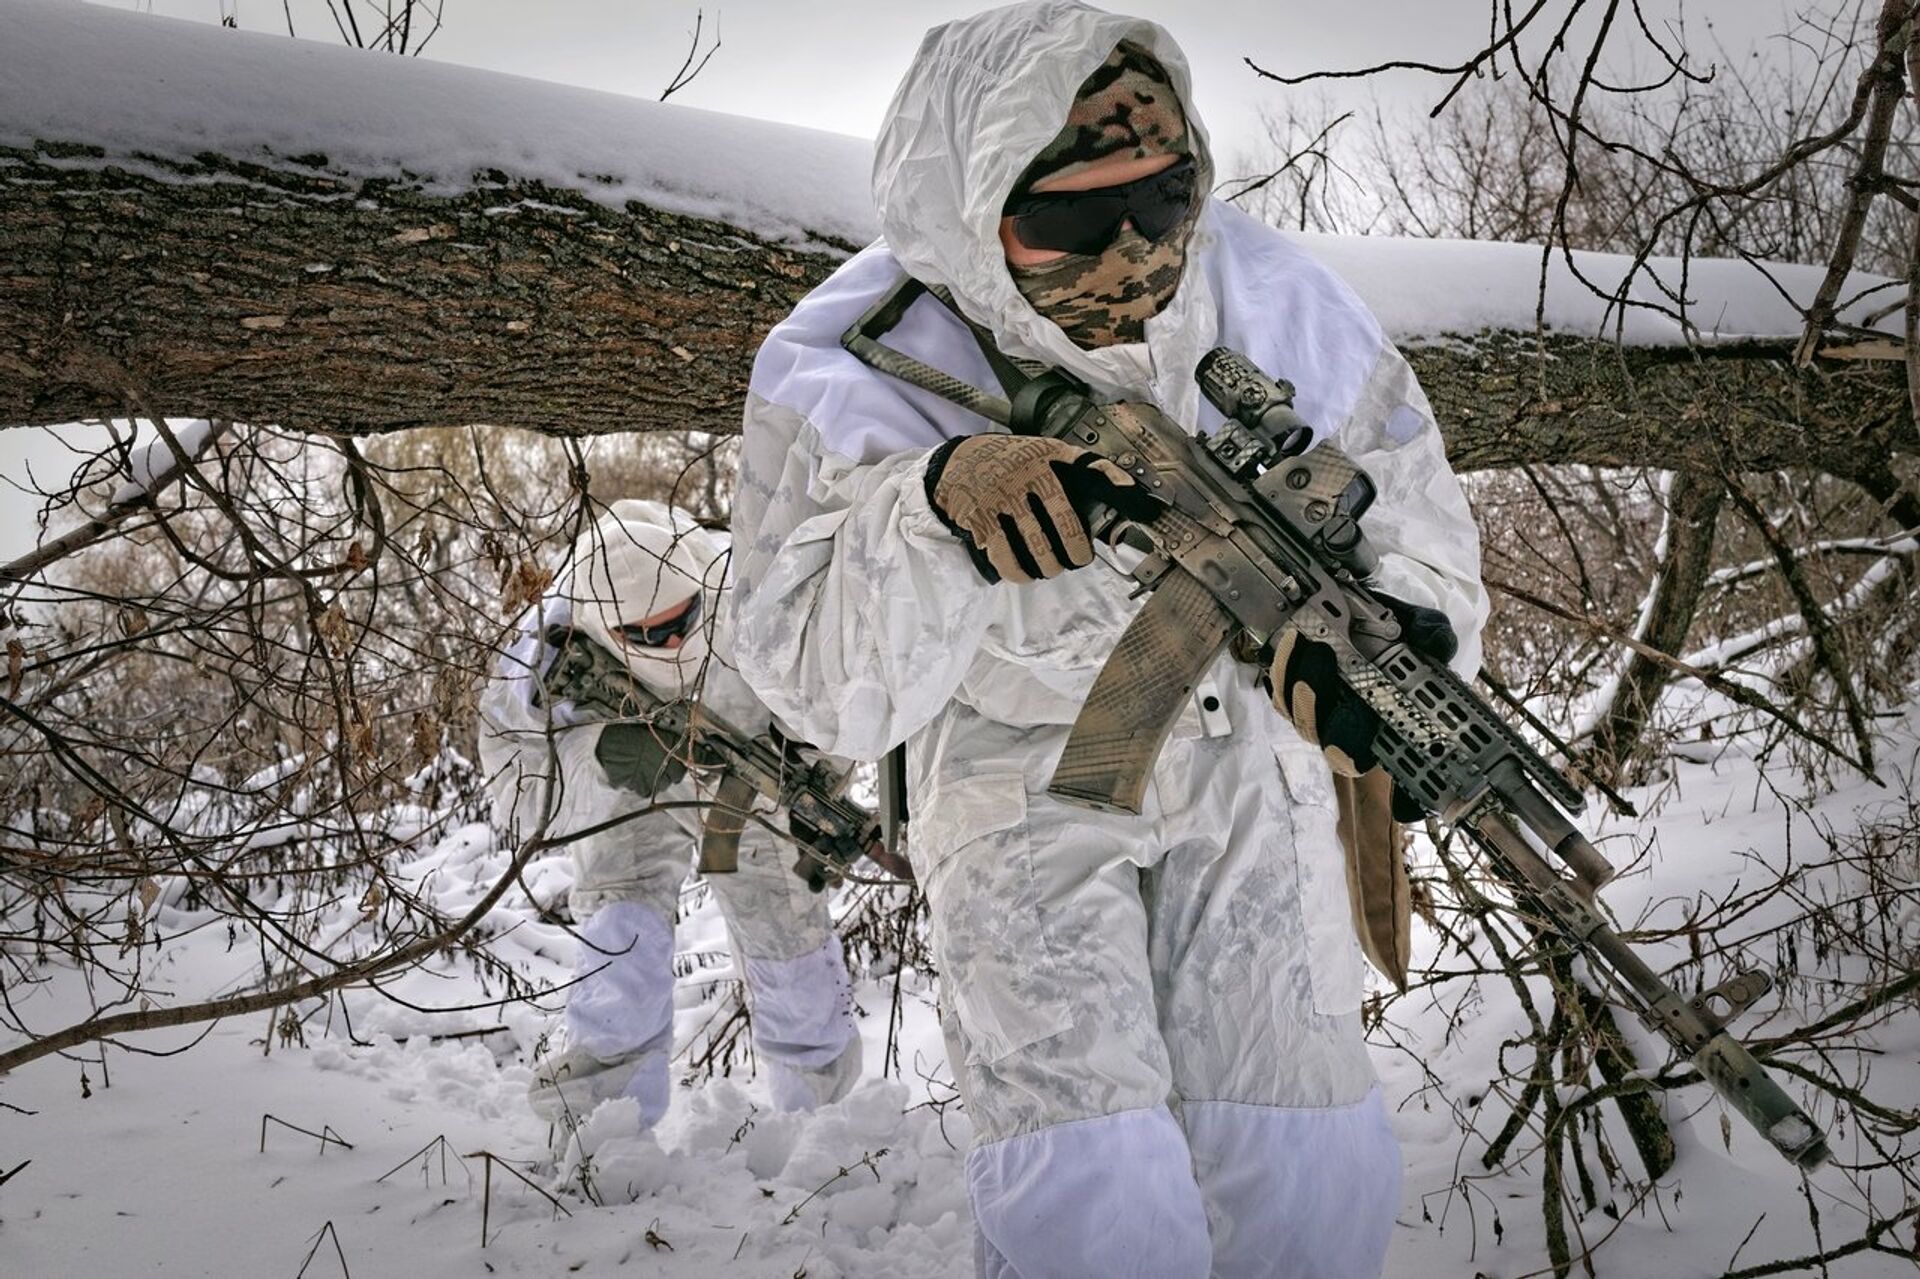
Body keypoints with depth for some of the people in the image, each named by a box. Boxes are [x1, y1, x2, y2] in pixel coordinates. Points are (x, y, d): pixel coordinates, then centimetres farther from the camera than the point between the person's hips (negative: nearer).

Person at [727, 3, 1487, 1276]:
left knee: (1313, 1172, -3)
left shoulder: (1268, 292, -14)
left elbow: (1401, 487, 2)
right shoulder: (850, 373, -21)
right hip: (1023, 788, -2)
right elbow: (835, 694, -26)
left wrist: (1404, 629, -19)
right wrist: (933, 503, -44)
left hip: (1245, 755, 3)